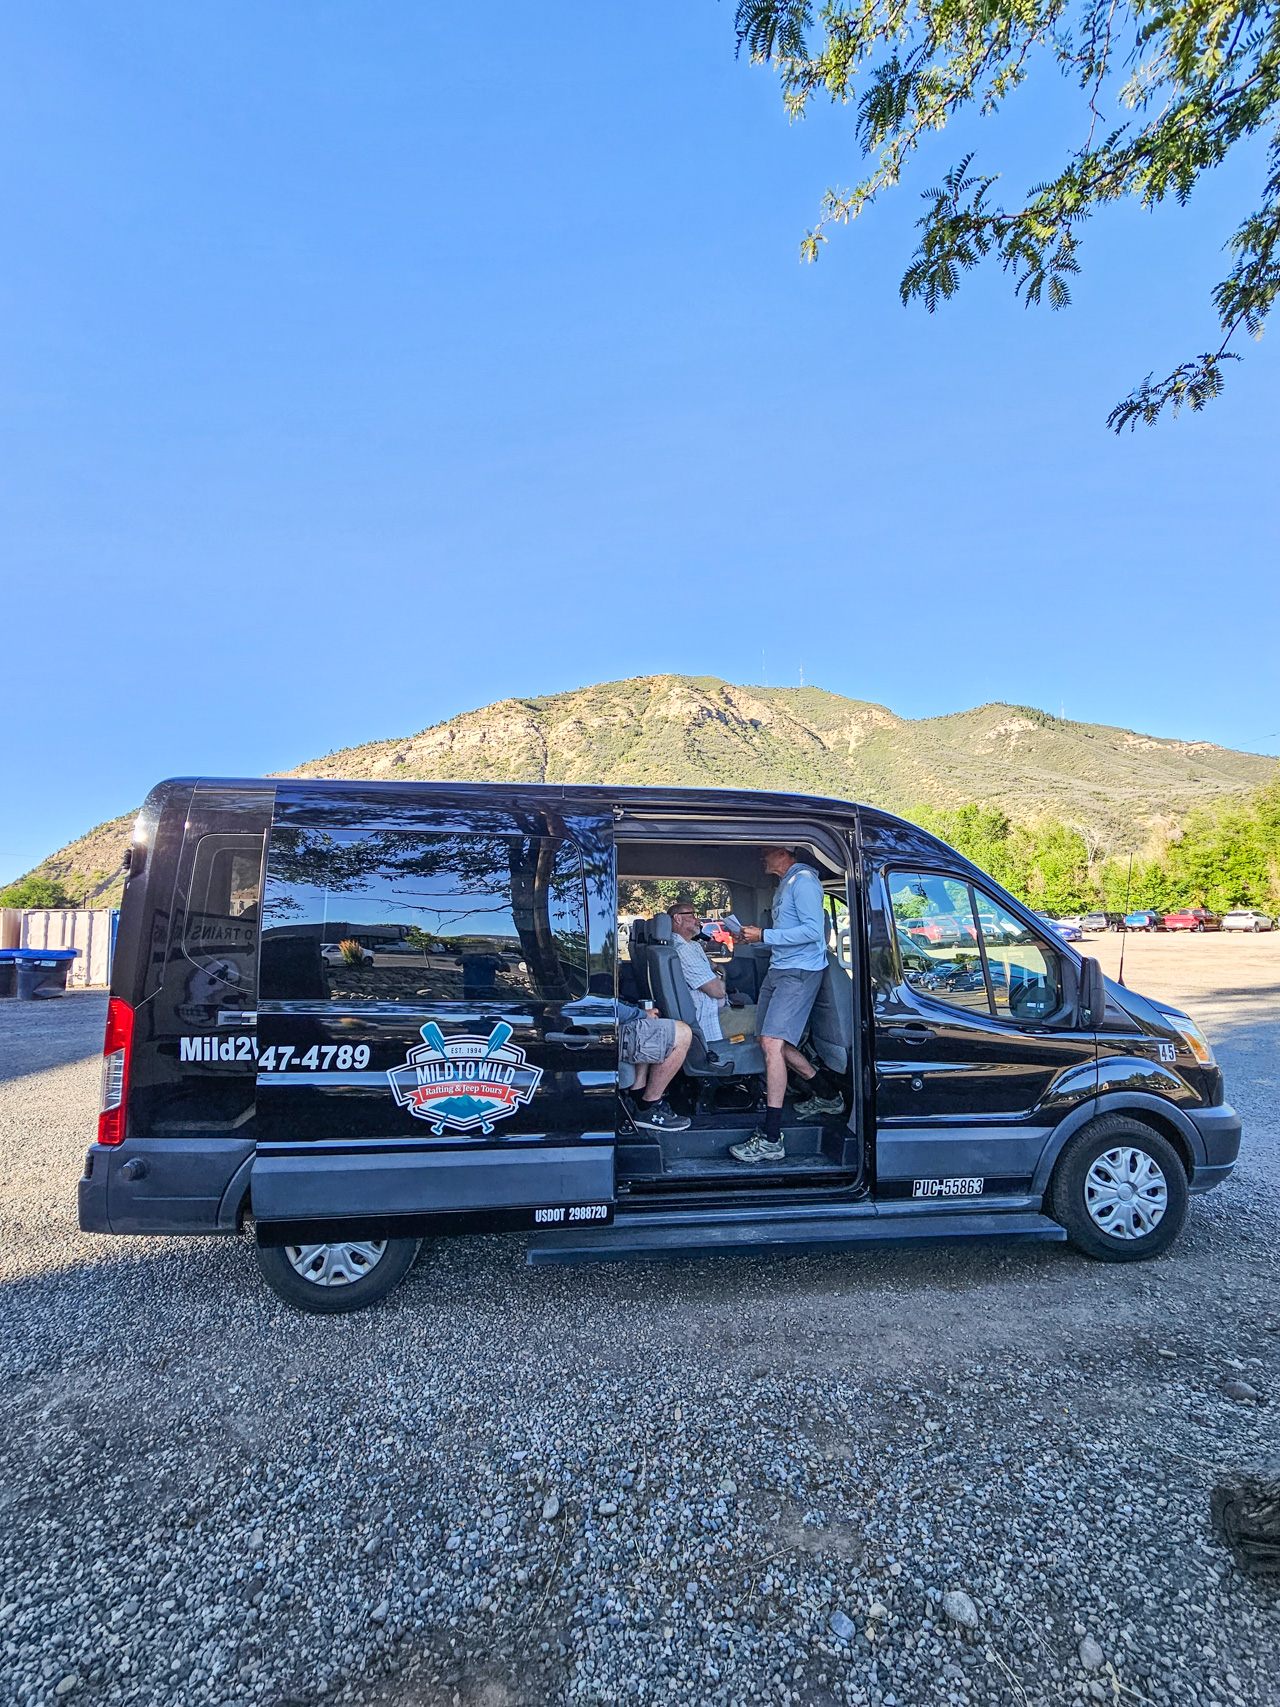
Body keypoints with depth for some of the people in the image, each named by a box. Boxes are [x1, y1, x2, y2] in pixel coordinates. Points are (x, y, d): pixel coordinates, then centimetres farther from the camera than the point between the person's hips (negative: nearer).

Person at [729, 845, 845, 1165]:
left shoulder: (803, 880, -10)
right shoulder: (783, 885, 20)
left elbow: (813, 930, -20)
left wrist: (764, 936, -18)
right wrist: (753, 937, 12)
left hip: (800, 971, -10)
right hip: (779, 969, 10)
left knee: (772, 1042, -17)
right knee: (770, 1041, 12)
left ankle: (770, 1140, -15)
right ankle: (828, 1096, 30)